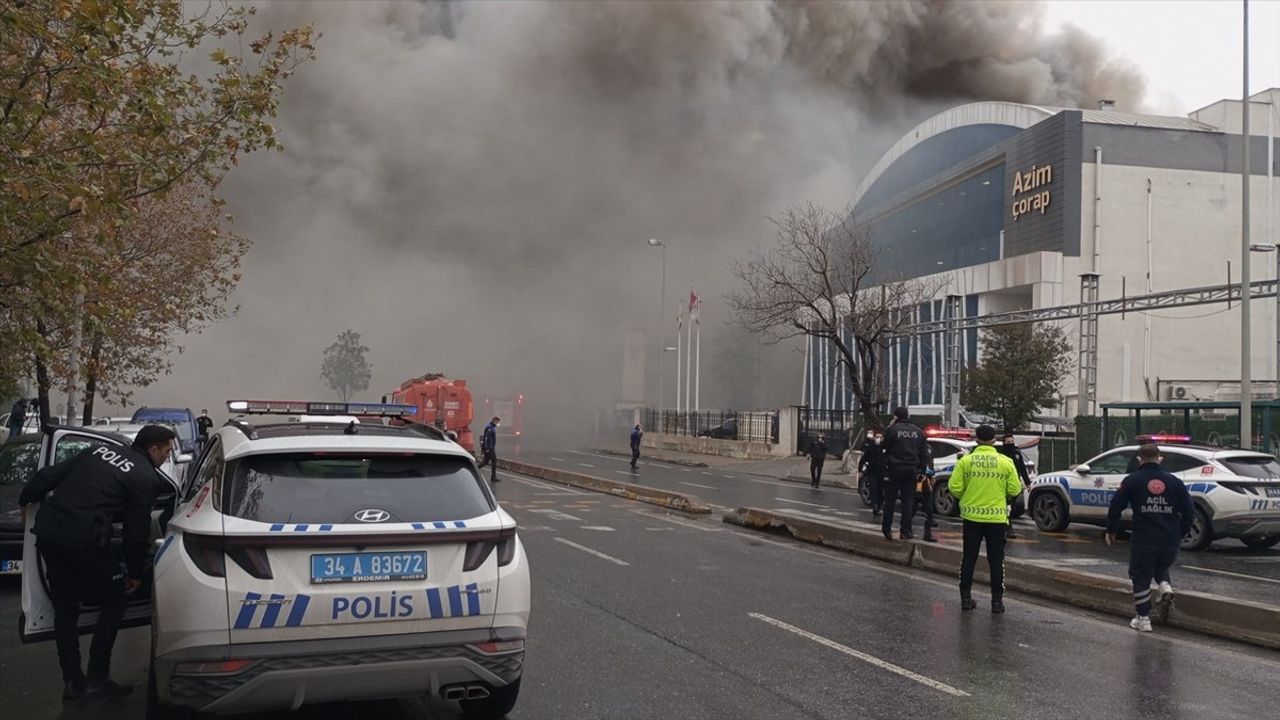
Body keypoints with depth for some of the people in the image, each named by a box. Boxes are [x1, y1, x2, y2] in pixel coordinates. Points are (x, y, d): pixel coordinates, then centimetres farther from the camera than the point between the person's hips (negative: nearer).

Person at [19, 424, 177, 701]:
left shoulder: (99, 450, 18)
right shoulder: (147, 478, 0)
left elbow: (50, 475, 17)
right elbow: (137, 530, 2)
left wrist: (26, 500, 31)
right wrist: (135, 572, 13)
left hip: (48, 530, 7)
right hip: (84, 540, -7)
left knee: (65, 608, 17)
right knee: (112, 604, 12)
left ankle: (72, 682, 22)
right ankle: (96, 680, 11)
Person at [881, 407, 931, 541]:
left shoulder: (892, 429, -8)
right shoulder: (918, 431, 7)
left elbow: (886, 447, 3)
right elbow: (924, 453, 7)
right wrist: (922, 471, 10)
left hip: (894, 469, -3)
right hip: (912, 470, 3)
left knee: (890, 500, 6)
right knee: (908, 501, 6)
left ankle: (887, 529, 9)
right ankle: (905, 531, 4)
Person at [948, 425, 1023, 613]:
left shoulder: (965, 461, -5)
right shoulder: (1006, 462, -4)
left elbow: (954, 487, -7)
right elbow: (1014, 490, -3)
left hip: (971, 517, 1)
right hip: (997, 518, 0)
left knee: (969, 559, 10)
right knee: (996, 561, 8)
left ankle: (965, 598, 13)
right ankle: (997, 601, 9)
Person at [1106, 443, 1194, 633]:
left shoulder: (1132, 481, -2)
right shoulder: (1173, 481, 5)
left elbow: (1115, 507, -4)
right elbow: (1189, 512, 6)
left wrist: (1111, 531, 10)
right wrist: (1179, 534, 18)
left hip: (1143, 540, -3)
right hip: (1170, 542, 3)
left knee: (1141, 578, 8)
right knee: (1162, 565, 30)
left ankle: (1143, 619, 10)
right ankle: (1165, 585, 2)